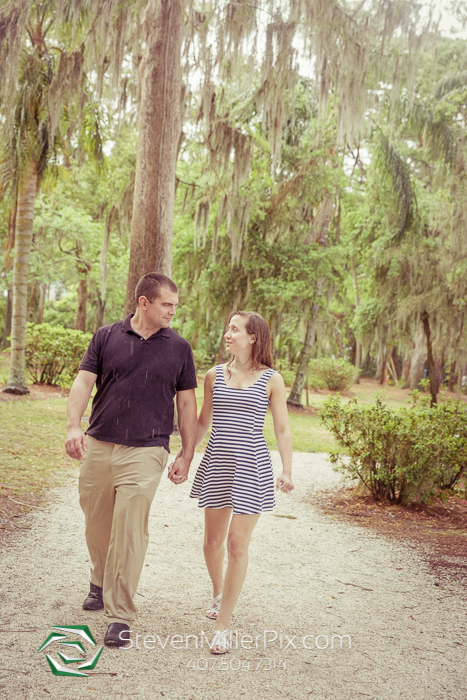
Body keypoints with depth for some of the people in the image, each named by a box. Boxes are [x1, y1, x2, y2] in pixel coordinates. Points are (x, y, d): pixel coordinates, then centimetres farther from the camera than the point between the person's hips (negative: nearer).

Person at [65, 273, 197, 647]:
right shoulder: (106, 337, 5)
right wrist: (74, 426, -17)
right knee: (96, 524, 14)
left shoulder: (178, 347, 4)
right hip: (98, 445, 2)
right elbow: (84, 381, -1)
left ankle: (119, 614, 6)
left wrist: (187, 455, 4)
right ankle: (100, 581, 41)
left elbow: (187, 403, 7)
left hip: (145, 451, -2)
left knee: (129, 532, -6)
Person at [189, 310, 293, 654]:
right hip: (216, 462, 3)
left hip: (252, 465, -3)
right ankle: (218, 593, 42)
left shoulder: (271, 380, 0)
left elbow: (283, 429, 1)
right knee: (213, 539, 12)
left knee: (238, 542, -3)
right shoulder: (214, 375, 8)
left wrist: (287, 470, -8)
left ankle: (222, 625, 8)